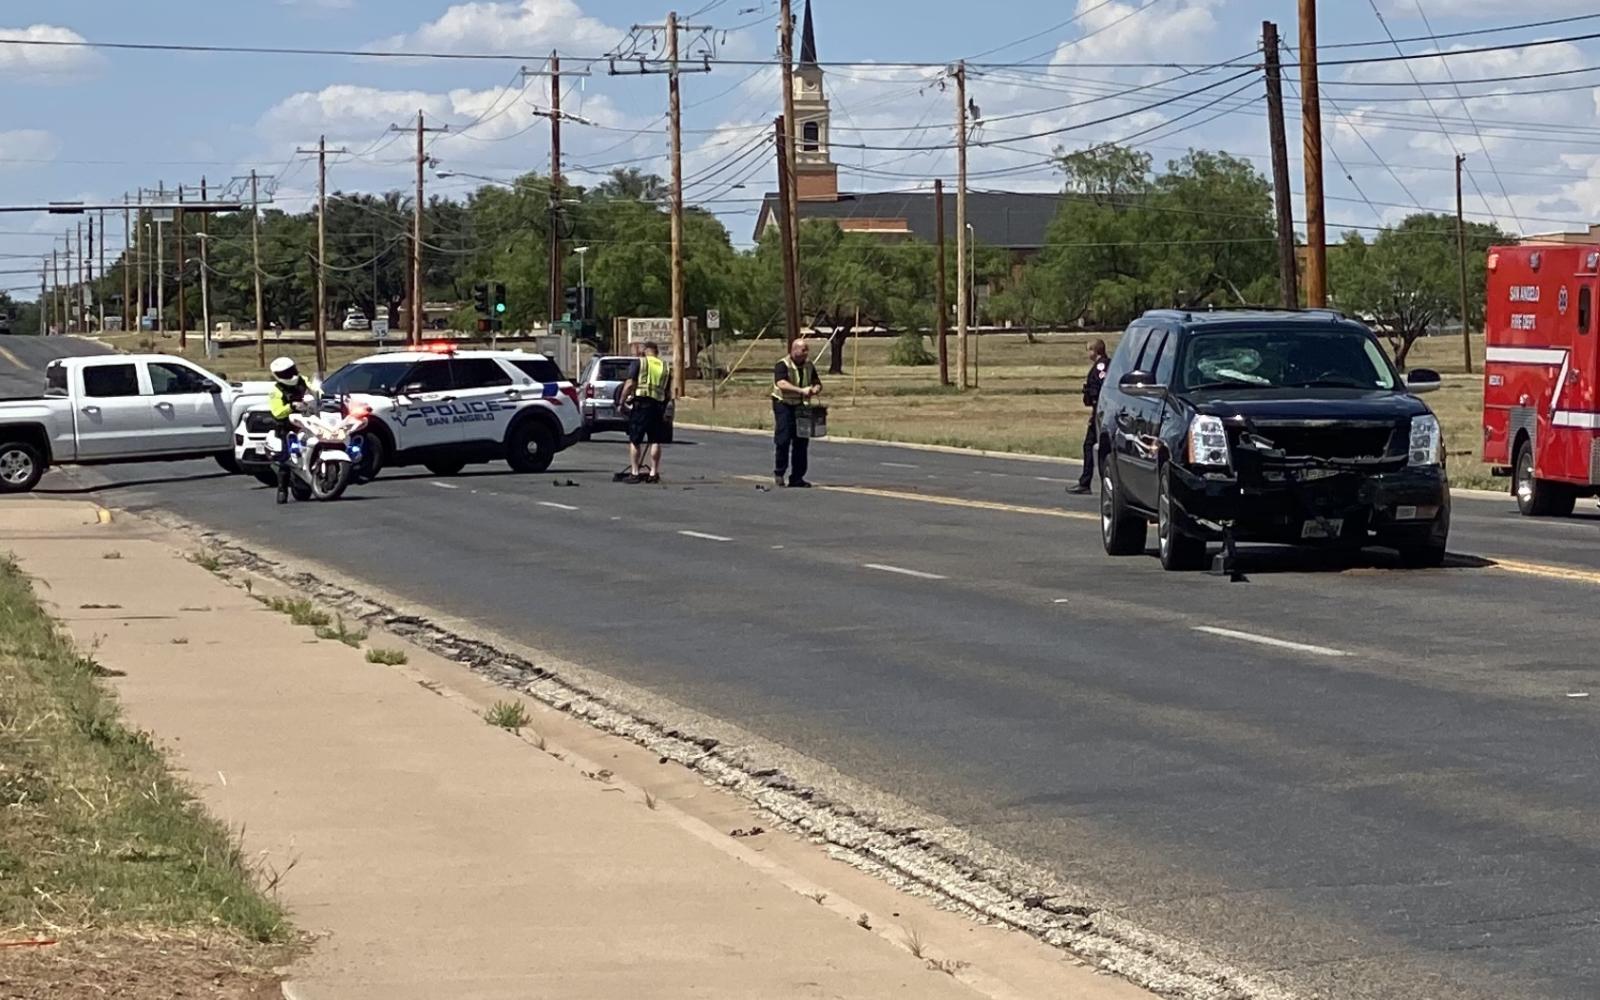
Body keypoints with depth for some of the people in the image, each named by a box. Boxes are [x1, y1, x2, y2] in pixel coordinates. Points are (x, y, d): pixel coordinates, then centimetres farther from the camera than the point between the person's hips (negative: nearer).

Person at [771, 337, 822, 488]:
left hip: (801, 406, 6)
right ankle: (779, 472, 7)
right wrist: (801, 390, -38)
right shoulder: (782, 365, -13)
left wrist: (816, 389, -10)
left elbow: (817, 383, 15)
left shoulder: (809, 366, 8)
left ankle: (797, 478, 10)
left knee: (801, 442, 4)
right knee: (783, 439, -11)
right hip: (784, 405, -6)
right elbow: (781, 384, -29)